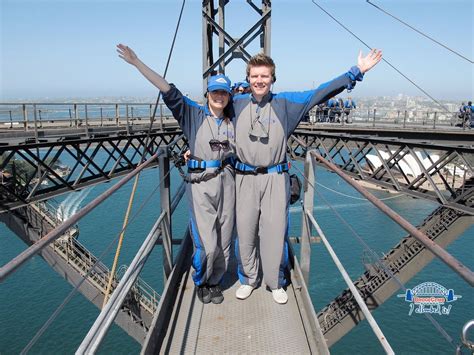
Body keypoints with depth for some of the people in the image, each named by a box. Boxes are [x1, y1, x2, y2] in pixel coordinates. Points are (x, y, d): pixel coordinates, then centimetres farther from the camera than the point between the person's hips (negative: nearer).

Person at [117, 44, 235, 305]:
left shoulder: (232, 121, 10)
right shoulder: (193, 114, -2)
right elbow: (167, 90, -10)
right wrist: (136, 62, -16)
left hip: (226, 180, 4)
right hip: (200, 182, -4)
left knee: (224, 240, 9)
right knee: (207, 244, -5)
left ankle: (215, 280, 33)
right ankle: (200, 281, 25)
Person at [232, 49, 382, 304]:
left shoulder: (285, 102, 4)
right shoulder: (237, 103, 6)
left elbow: (321, 92, 4)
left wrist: (356, 71, 2)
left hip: (275, 179, -1)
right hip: (245, 178, 1)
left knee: (275, 231, 3)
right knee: (245, 231, 7)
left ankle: (276, 283, 23)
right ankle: (247, 280, 27)